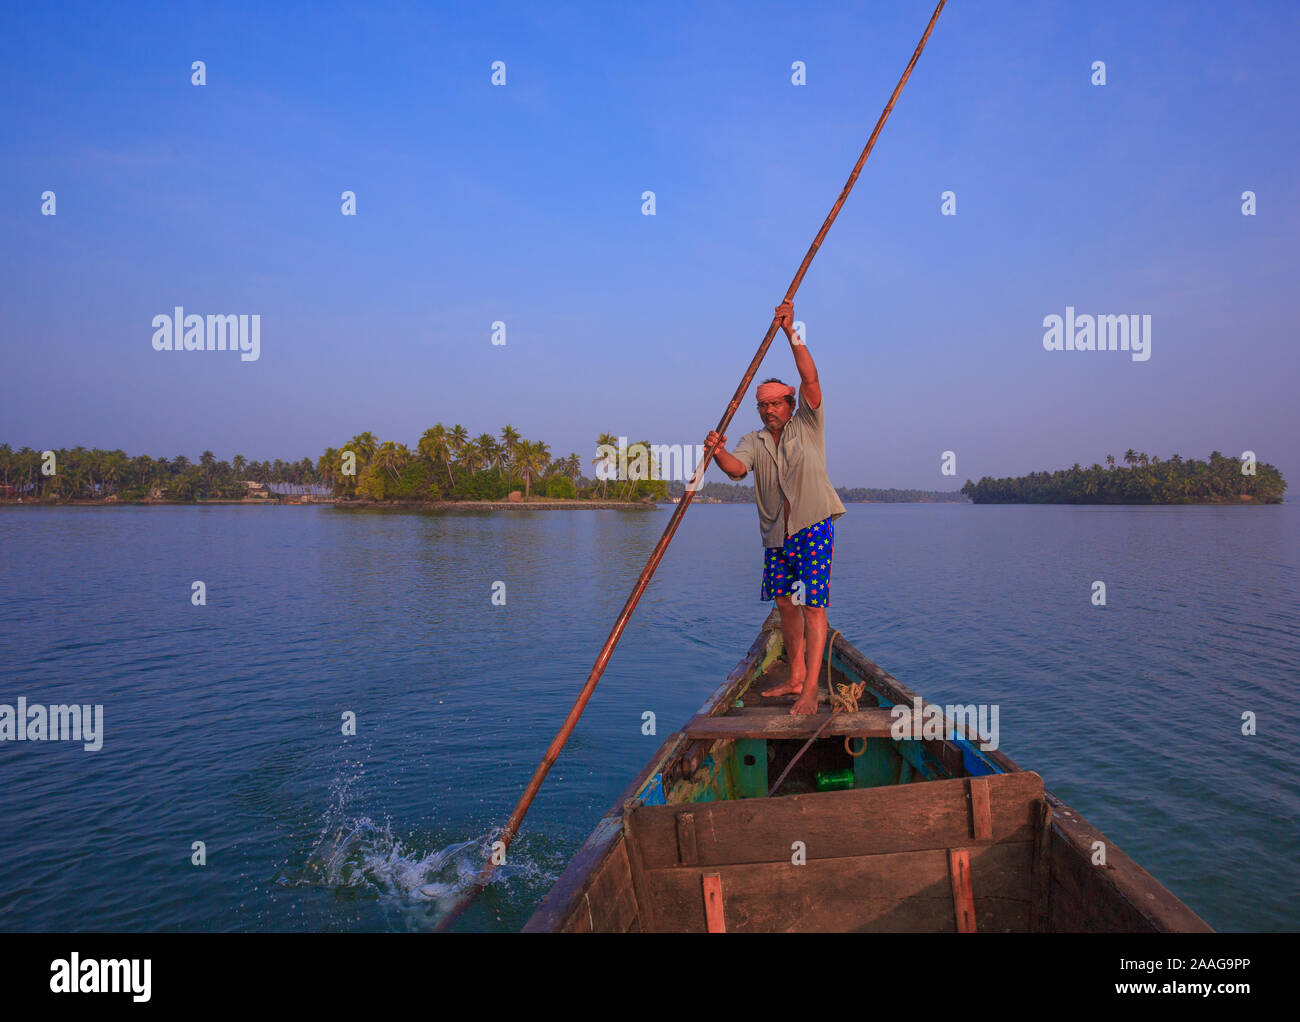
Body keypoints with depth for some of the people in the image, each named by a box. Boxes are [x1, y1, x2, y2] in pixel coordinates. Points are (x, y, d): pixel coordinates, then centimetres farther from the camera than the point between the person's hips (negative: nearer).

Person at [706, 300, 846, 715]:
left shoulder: (807, 425, 2)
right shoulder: (754, 441, 9)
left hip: (813, 527, -5)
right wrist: (718, 452, -33)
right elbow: (737, 468, -11)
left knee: (813, 606, -10)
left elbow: (810, 379, -13)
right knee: (785, 604, 11)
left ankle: (810, 690, -12)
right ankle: (795, 678, 24)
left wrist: (791, 330, -18)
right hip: (776, 534, 5)